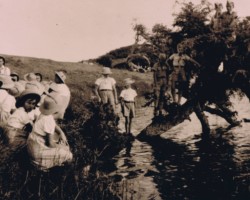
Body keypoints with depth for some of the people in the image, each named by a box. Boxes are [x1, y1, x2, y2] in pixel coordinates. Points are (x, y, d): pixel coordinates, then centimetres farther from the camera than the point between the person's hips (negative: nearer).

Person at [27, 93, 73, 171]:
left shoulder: (45, 114, -4)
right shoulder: (49, 120, -29)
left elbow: (54, 125, 17)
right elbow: (50, 144, -23)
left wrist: (61, 133, 0)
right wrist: (60, 146, -5)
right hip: (38, 151, -10)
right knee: (68, 155, -11)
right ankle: (43, 164, 4)